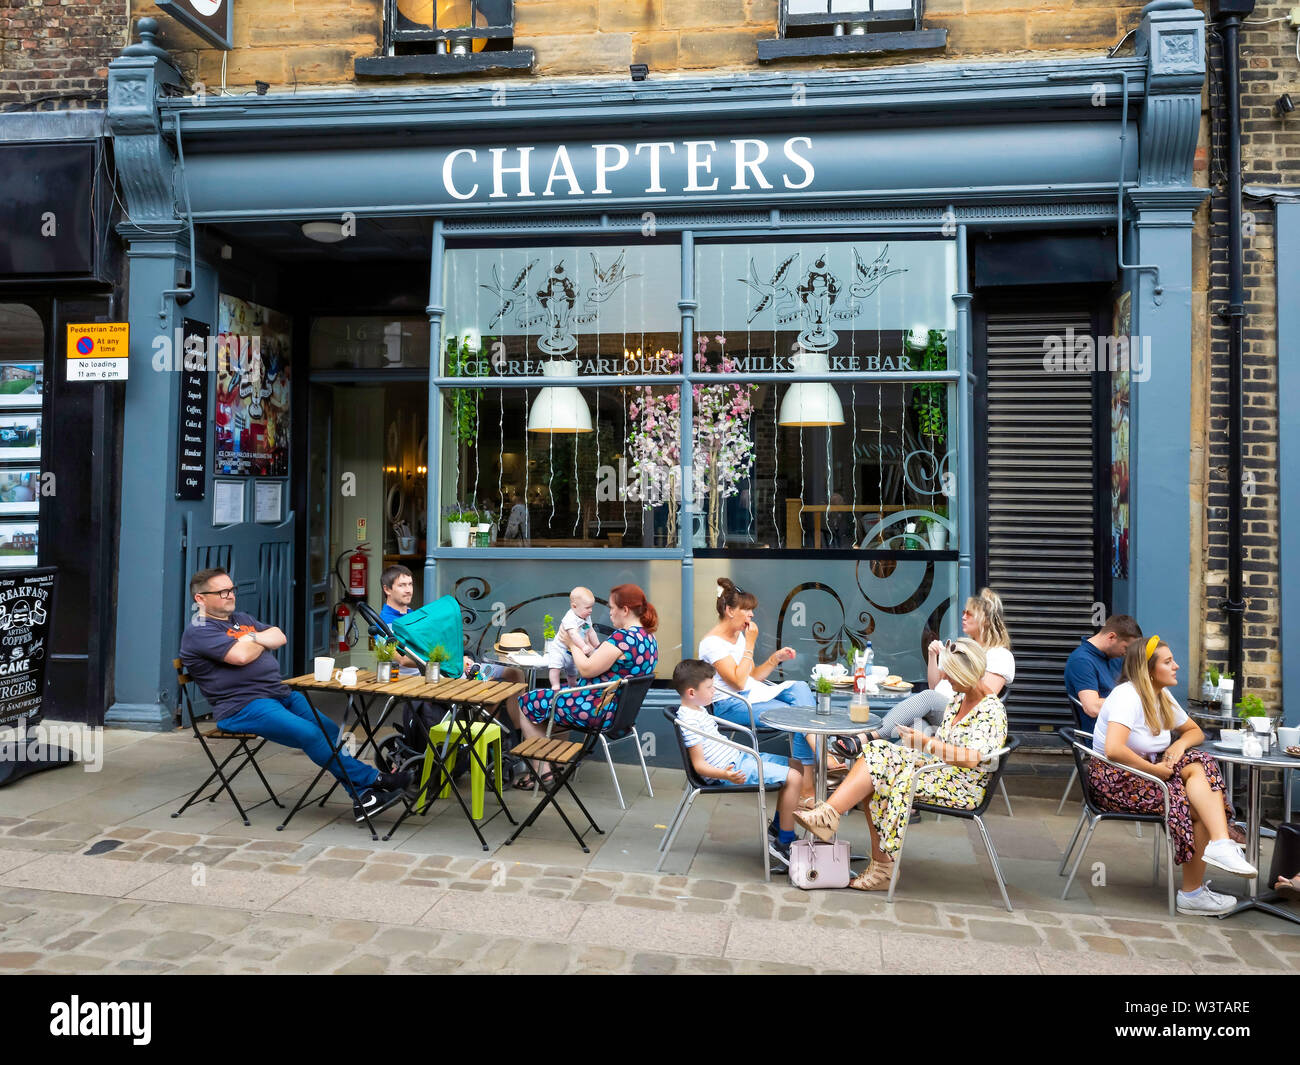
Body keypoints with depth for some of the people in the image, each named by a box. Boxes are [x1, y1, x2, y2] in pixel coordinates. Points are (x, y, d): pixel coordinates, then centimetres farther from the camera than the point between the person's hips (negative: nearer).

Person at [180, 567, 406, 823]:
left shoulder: (241, 619, 22)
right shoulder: (199, 631, -6)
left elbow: (279, 638, 14)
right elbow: (241, 656, -20)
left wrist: (253, 638, -6)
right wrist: (262, 642, 2)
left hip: (281, 693, 9)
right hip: (242, 708, -9)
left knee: (331, 731, -7)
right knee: (308, 733, -25)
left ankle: (362, 796, -10)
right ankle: (372, 780, -19)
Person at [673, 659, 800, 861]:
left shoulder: (699, 710, 12)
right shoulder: (689, 720, -21)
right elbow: (699, 765, -23)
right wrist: (725, 775, -39)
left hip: (738, 756, 11)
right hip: (733, 768, -11)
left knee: (794, 766, 17)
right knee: (794, 778, -18)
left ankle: (776, 828, 24)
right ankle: (784, 843, -7)